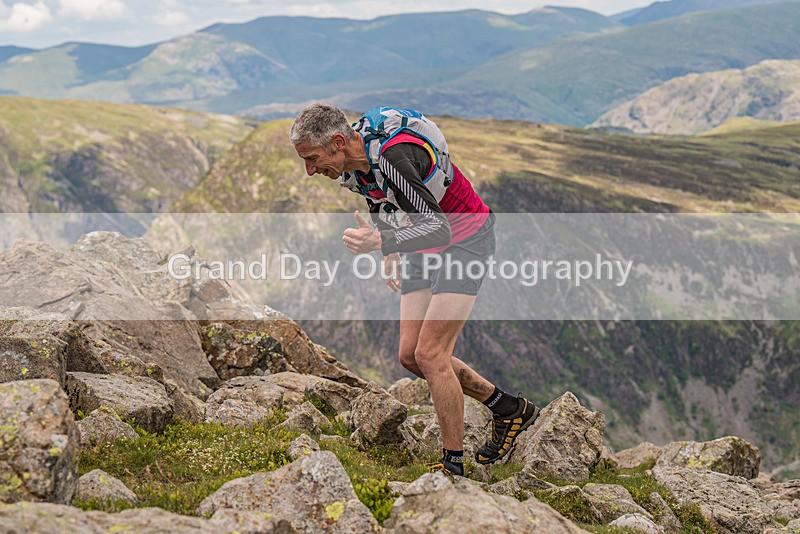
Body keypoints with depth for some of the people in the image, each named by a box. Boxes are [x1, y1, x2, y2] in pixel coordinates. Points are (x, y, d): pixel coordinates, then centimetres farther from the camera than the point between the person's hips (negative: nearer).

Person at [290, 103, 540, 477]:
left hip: (464, 239, -9)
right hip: (423, 247, 9)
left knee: (430, 354, -14)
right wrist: (389, 253, 16)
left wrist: (380, 242, -52)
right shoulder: (350, 161, -7)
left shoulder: (396, 156, -34)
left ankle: (453, 466, -1)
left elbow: (440, 228, -38)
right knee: (410, 355, 4)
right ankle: (508, 408, 19)